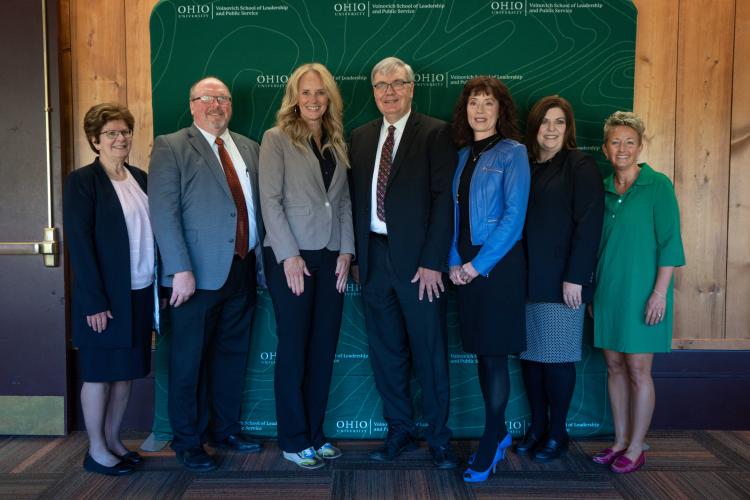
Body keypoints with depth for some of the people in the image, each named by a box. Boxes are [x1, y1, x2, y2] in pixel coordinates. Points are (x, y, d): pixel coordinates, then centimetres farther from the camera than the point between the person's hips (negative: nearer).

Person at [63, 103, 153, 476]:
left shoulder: (139, 178, 10)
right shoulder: (82, 181, -8)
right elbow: (79, 243, -13)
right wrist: (95, 301, -16)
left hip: (140, 292, 6)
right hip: (106, 296, -6)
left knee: (125, 371, 14)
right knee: (99, 373, 6)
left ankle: (113, 440, 28)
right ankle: (96, 450, 21)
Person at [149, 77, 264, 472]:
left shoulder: (248, 148, 14)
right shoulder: (171, 147, -3)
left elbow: (256, 205, 13)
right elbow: (163, 212, -11)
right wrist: (180, 269, -18)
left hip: (242, 270, 6)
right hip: (198, 274, -5)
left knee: (233, 355, 15)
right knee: (190, 360, 6)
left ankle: (225, 428, 31)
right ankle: (187, 440, 22)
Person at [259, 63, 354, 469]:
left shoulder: (337, 142, 13)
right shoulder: (276, 138, -2)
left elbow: (344, 201, 11)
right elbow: (270, 199, -9)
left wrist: (346, 250, 1)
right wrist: (290, 256, -15)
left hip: (331, 256, 5)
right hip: (290, 255, -5)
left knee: (324, 348, 9)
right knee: (293, 349, 2)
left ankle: (315, 433, 22)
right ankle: (293, 440, 15)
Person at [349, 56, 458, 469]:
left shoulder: (436, 133, -3)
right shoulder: (360, 137, 13)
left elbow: (443, 198, -9)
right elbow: (355, 199, 12)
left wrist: (433, 261, -14)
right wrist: (356, 256, 6)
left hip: (417, 259, -4)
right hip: (373, 256, 5)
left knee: (429, 352, 6)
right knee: (385, 351, 12)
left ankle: (438, 437, 23)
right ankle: (400, 431, 29)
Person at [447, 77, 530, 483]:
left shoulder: (512, 152, -5)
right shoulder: (463, 155, 12)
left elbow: (514, 217, -13)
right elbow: (455, 212, 11)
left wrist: (479, 264, -14)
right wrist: (454, 262, -1)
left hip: (498, 263, -6)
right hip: (465, 267, 6)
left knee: (495, 354, 0)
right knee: (480, 352, 11)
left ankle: (490, 444, 13)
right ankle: (500, 433, 26)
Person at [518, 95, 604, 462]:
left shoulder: (581, 166, -2)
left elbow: (589, 225, -10)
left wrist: (575, 277, -16)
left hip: (561, 279, -5)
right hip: (526, 279, 5)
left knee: (557, 357, 2)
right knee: (530, 354, 8)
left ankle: (557, 433, 17)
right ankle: (536, 427, 22)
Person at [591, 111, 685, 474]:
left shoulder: (658, 186, -7)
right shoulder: (602, 190, 8)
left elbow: (669, 243, -10)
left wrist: (659, 292, -15)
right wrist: (593, 291, 12)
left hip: (641, 291, -5)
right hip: (608, 291, 5)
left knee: (638, 370, 2)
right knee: (615, 367, 11)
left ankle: (636, 449, 15)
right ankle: (620, 441, 24)